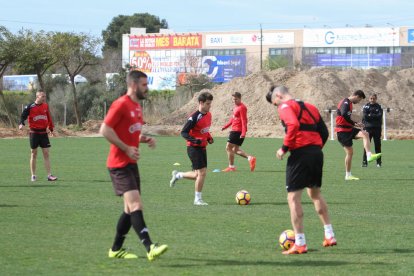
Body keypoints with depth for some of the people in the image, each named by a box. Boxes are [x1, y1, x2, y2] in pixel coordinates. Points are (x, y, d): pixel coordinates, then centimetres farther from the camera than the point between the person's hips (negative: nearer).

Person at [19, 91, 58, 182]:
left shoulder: (45, 106, 6)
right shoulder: (30, 107, -7)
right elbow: (23, 116, -7)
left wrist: (51, 128, 19)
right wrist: (21, 124, -26)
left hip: (44, 132, 3)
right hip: (34, 132, -3)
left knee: (46, 153, -2)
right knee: (34, 153, 4)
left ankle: (49, 175, -4)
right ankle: (33, 175, 12)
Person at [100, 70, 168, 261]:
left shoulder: (136, 106, 15)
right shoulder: (121, 104, -14)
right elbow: (105, 130, -19)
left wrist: (145, 139, 6)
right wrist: (127, 149, -20)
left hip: (131, 163, 10)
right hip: (119, 164, -10)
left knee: (130, 208, 12)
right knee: (135, 204, -19)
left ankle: (116, 249, 21)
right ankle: (150, 248, -28)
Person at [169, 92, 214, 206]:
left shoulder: (208, 115, 7)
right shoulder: (195, 117, -18)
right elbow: (184, 133, -17)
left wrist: (209, 138, 7)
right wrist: (194, 140, -30)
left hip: (202, 148, 8)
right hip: (194, 148, -8)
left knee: (198, 175, 11)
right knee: (202, 172, -11)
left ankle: (177, 175, 34)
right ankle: (198, 199, 0)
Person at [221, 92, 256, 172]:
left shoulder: (242, 108, -14)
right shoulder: (236, 107, 15)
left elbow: (244, 120, -20)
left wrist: (243, 132, -27)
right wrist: (225, 126, 27)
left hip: (237, 131, -10)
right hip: (235, 130, 10)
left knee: (229, 147, -4)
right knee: (235, 150, 12)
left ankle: (231, 167, 2)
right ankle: (250, 158, 5)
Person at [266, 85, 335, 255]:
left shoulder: (285, 106, -3)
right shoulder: (310, 107, 20)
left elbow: (293, 125, -22)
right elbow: (324, 132, 16)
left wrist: (285, 148, -15)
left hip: (300, 153, -8)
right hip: (317, 152, 8)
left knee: (293, 197, -2)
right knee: (315, 193, 25)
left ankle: (300, 244, -5)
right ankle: (329, 235, 26)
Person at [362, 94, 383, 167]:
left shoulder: (379, 107, 8)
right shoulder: (366, 107, 6)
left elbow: (379, 116, -7)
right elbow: (365, 116, -7)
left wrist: (370, 115, -9)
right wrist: (374, 116, -9)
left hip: (377, 128, 1)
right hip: (368, 128, -1)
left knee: (377, 145, 2)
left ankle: (379, 162, 7)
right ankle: (364, 162, -2)